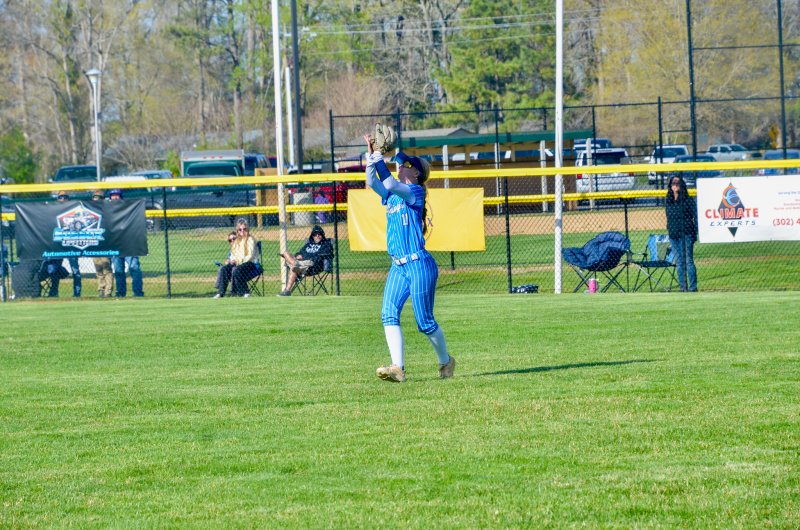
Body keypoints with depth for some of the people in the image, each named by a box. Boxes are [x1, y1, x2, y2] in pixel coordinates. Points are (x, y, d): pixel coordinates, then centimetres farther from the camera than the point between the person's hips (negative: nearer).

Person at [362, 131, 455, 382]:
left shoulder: (415, 191, -5)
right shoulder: (391, 194, 17)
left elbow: (390, 184, -20)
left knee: (425, 322, -2)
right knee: (389, 314, -11)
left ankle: (445, 361, 20)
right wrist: (371, 154, -5)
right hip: (398, 267, 7)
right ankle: (397, 368, -18)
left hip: (419, 265, -7)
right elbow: (373, 182, 4)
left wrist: (379, 158, -15)